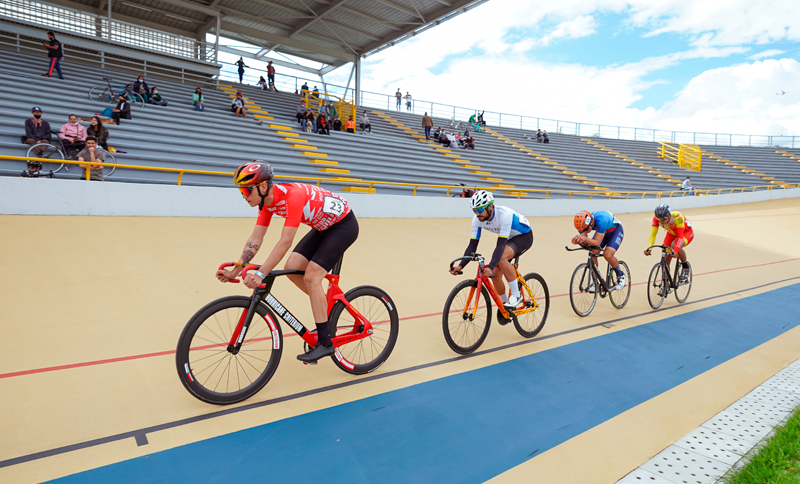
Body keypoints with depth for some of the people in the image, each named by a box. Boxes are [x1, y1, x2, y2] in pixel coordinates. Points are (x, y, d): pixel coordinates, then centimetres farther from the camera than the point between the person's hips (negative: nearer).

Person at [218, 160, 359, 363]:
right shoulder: (267, 201, -6)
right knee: (292, 268, -4)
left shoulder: (293, 196, -33)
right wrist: (236, 270, -9)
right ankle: (326, 307, 16)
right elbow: (256, 238, -4)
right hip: (322, 227, 8)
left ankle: (325, 343, -7)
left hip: (344, 225, -8)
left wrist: (260, 274, -38)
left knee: (311, 276, -16)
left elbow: (285, 242, -37)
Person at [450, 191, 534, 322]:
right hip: (508, 239, 6)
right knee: (495, 275, -6)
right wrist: (460, 266, -29)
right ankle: (504, 304, 20)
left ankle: (516, 295, -19)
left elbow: (500, 245, -42)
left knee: (501, 257, -34)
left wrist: (490, 267, -53)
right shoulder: (477, 219, -19)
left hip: (524, 236, -6)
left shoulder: (504, 214, -37)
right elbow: (473, 245, -17)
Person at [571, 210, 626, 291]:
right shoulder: (583, 222, -25)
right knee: (592, 253, -15)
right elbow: (584, 242, -24)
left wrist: (585, 238, -60)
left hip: (616, 231, -5)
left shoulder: (601, 220, -42)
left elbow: (597, 242, -42)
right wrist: (577, 240, -46)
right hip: (602, 231, 6)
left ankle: (621, 276, 4)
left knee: (607, 255, -25)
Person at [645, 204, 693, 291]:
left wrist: (675, 250, -54)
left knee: (674, 245, -36)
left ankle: (685, 267, -10)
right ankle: (665, 285, 9)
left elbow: (680, 237, -40)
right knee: (665, 260, -7)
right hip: (671, 234, 4)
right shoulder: (656, 218, -27)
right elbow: (652, 234, -29)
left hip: (686, 232, -4)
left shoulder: (677, 217, -38)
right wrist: (648, 249, -44)